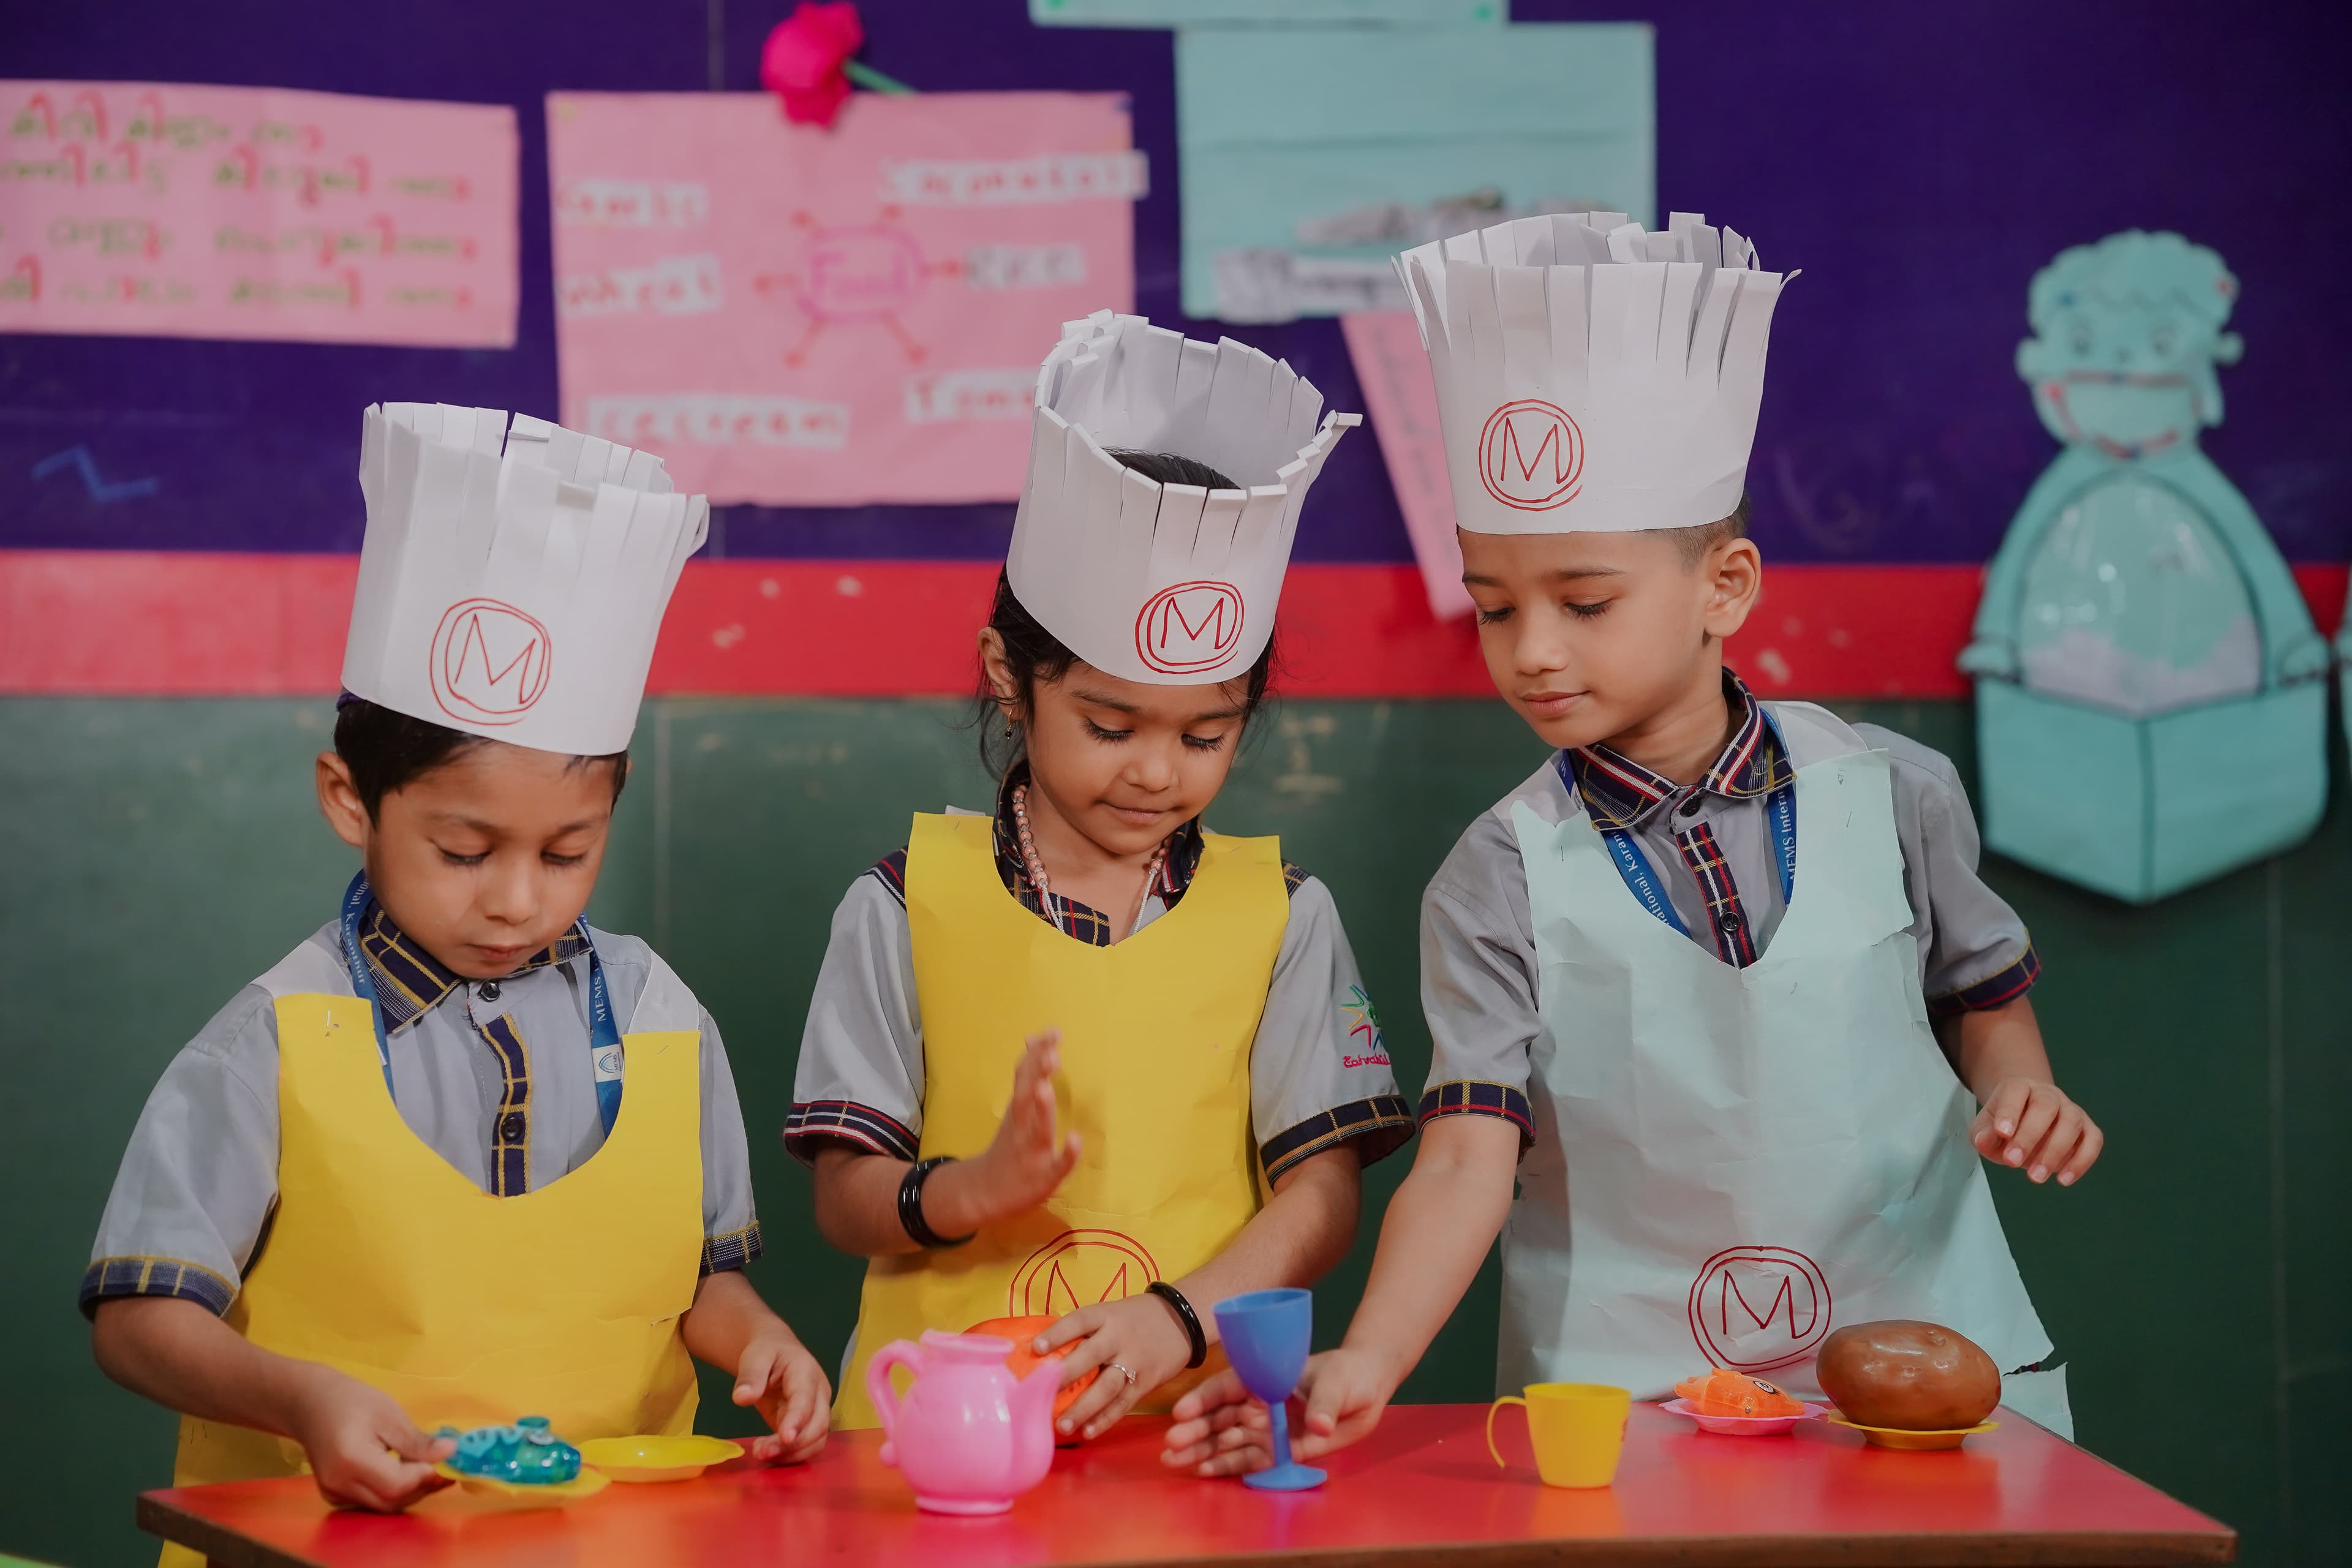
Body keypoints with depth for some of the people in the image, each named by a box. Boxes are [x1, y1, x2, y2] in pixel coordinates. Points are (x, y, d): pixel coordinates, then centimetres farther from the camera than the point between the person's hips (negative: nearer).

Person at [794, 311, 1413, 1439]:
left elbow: (1324, 1189, 4)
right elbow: (846, 1197, 5)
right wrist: (975, 1189, -16)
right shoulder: (910, 903, 6)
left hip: (1200, 1426, 1)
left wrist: (1181, 1317, -12)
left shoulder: (1279, 913, 10)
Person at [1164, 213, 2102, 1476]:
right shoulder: (1501, 882, -1)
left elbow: (1983, 994, 20)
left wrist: (2020, 1089, -2)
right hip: (1624, 1407, -1)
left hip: (1921, 1361, 2)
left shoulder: (1888, 792, 4)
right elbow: (1466, 1157, -10)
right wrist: (1365, 1365, -25)